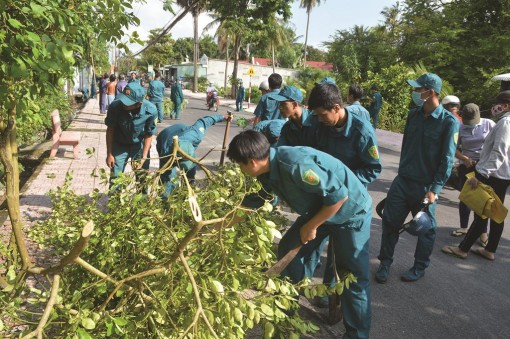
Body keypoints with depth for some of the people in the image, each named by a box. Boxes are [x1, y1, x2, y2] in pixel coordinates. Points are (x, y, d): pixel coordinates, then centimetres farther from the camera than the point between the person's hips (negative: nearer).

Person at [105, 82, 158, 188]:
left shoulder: (151, 111, -30)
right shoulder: (115, 106, -30)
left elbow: (149, 135, -14)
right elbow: (110, 130, -13)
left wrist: (144, 157, -16)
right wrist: (109, 154, -8)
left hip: (139, 145, 0)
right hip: (120, 145, 0)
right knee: (115, 178, 2)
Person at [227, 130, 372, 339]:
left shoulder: (296, 165, -36)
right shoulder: (267, 171, -8)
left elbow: (339, 196, -31)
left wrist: (311, 227, -19)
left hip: (351, 212, -8)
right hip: (318, 210, 8)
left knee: (353, 276, -4)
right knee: (287, 249, 7)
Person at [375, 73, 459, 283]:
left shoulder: (449, 122, -12)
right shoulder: (413, 115, 4)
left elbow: (447, 160, -12)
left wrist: (435, 189, -16)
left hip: (425, 185, -4)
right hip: (402, 180, 5)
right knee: (390, 222, 6)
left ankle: (420, 267, 29)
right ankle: (385, 262, 22)